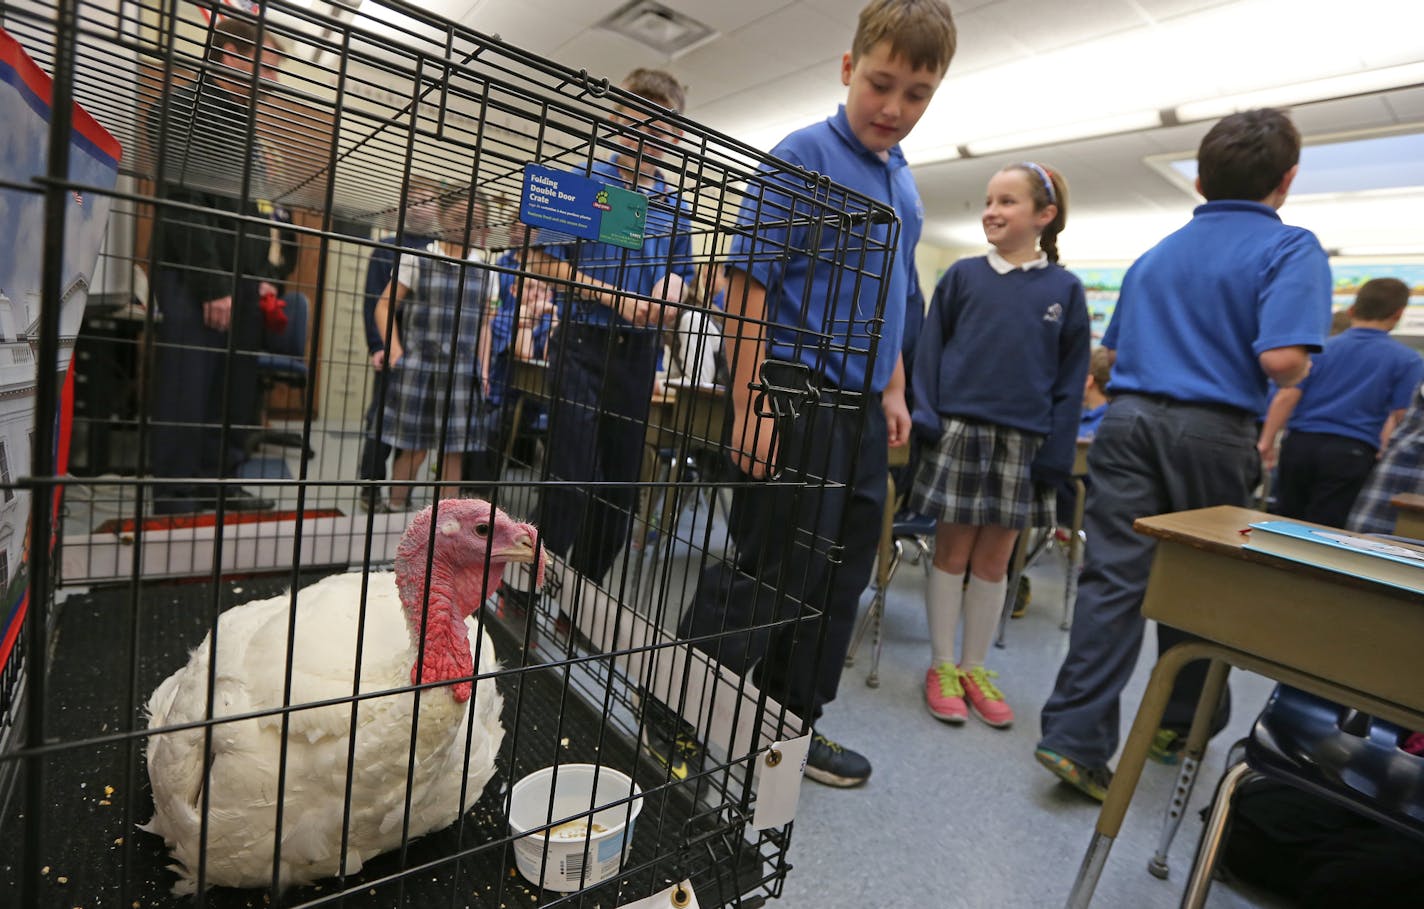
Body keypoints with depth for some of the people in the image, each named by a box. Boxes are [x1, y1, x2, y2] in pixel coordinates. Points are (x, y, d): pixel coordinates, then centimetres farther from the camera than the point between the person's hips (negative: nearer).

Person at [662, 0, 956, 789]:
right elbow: (748, 281, -13)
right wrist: (748, 406, -19)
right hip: (796, 393, -8)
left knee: (842, 577, 12)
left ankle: (790, 721, 29)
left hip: (860, 407, 8)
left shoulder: (903, 184, 17)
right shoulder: (805, 155, -6)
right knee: (768, 571, -5)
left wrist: (891, 390, 16)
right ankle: (673, 721, 15)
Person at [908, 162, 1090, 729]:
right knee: (953, 551, 5)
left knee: (994, 560, 9)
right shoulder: (963, 276, 4)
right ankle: (942, 666, 19)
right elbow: (930, 348, 3)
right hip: (959, 432, -1)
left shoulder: (1065, 290, 5)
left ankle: (975, 667, 24)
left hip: (1022, 444, 1)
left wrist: (1056, 452, -3)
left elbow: (1071, 378, 4)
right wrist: (926, 418, -8)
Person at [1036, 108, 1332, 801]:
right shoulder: (1290, 249, -2)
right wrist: (1297, 376, 6)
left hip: (1127, 419, 4)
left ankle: (1076, 736, -5)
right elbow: (1282, 360, -15)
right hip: (1211, 432, -3)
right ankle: (1179, 723, 30)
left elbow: (1112, 349, 20)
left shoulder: (1154, 256, 16)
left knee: (1112, 577, 0)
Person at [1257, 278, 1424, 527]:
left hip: (1300, 444, 3)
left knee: (1285, 523, 15)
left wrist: (1266, 441, 5)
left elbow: (1286, 397, 1)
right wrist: (1383, 453, 4)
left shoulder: (1319, 348, 7)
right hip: (1350, 453, -2)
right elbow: (1398, 417, -4)